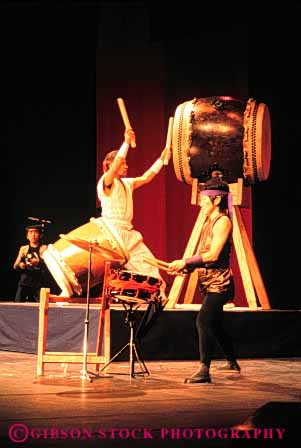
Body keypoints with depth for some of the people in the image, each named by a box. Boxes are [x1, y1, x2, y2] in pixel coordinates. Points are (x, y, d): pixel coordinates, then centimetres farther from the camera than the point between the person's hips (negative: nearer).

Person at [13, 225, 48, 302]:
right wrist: (20, 265, -10)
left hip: (38, 283, -2)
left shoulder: (44, 248, 5)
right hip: (24, 282, 2)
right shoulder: (24, 249, 13)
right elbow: (15, 266, 12)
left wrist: (39, 262, -26)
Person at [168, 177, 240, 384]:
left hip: (219, 282, -10)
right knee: (215, 325, 19)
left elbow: (213, 255, -21)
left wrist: (185, 262, -19)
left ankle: (205, 371, -20)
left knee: (203, 320, -19)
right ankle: (232, 362, 36)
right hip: (210, 283, 10)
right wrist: (185, 268, 0)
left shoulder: (223, 221, -12)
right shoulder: (209, 222, 16)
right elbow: (203, 255, 15)